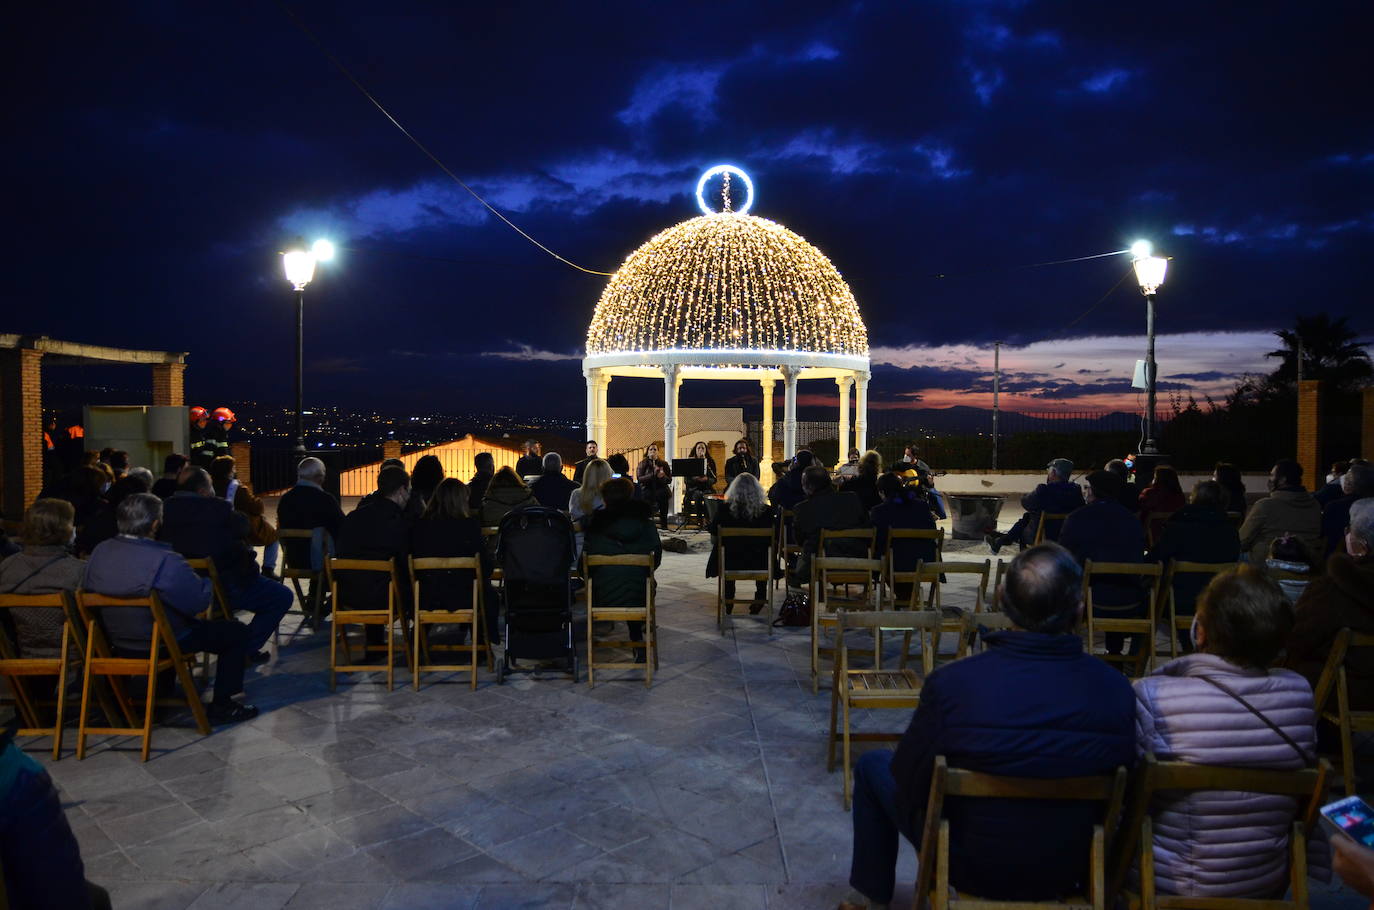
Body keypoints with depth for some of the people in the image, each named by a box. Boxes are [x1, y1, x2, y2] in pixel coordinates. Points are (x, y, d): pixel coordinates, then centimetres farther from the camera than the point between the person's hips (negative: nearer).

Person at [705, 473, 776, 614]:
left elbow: (713, 540, -6)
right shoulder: (767, 511, -13)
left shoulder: (724, 509, -12)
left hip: (729, 564, 1)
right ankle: (760, 600, 39)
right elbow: (772, 541, -4)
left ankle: (728, 607, 39)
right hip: (759, 565, 0)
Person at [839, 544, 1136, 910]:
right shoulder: (1116, 688, -20)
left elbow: (907, 776, -12)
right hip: (1070, 870, 4)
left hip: (971, 869, -3)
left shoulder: (951, 682, -28)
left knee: (872, 764, 19)